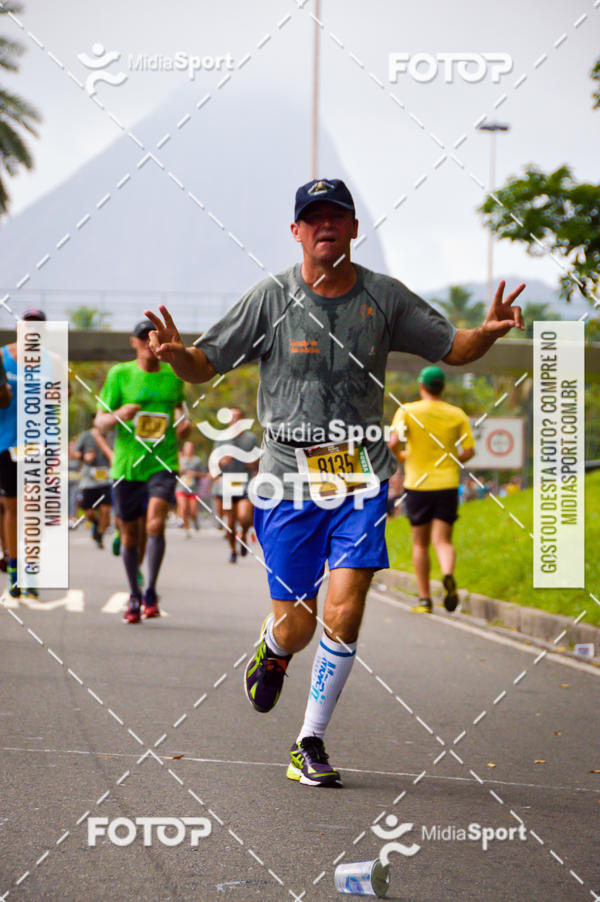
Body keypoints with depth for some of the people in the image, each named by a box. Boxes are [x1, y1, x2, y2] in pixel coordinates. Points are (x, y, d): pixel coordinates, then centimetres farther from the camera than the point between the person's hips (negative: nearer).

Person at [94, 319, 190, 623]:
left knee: (155, 524, -20)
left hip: (162, 463, 0)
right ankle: (134, 595, 26)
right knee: (130, 533, 7)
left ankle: (150, 591, -7)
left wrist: (183, 422, 3)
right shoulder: (119, 374, 1)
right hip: (126, 465, 0)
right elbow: (100, 421, 1)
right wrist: (118, 415, -20)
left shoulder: (173, 375, 7)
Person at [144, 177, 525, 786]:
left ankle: (311, 744, 5)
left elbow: (450, 348, 13)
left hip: (360, 474, 1)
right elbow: (205, 365, 0)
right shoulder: (270, 299, -2)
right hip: (289, 476, -1)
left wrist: (488, 331, -8)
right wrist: (174, 352, -22)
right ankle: (272, 651, 40)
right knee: (296, 626, 1)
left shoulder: (384, 297, 4)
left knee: (344, 614, -11)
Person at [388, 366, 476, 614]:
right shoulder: (457, 415, 3)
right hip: (447, 484, 1)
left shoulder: (408, 411, -4)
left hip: (417, 484, -1)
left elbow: (393, 442, -16)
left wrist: (400, 456, 6)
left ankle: (424, 599, 12)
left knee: (420, 544, 11)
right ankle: (448, 575, -32)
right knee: (443, 541, -1)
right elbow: (469, 451, 0)